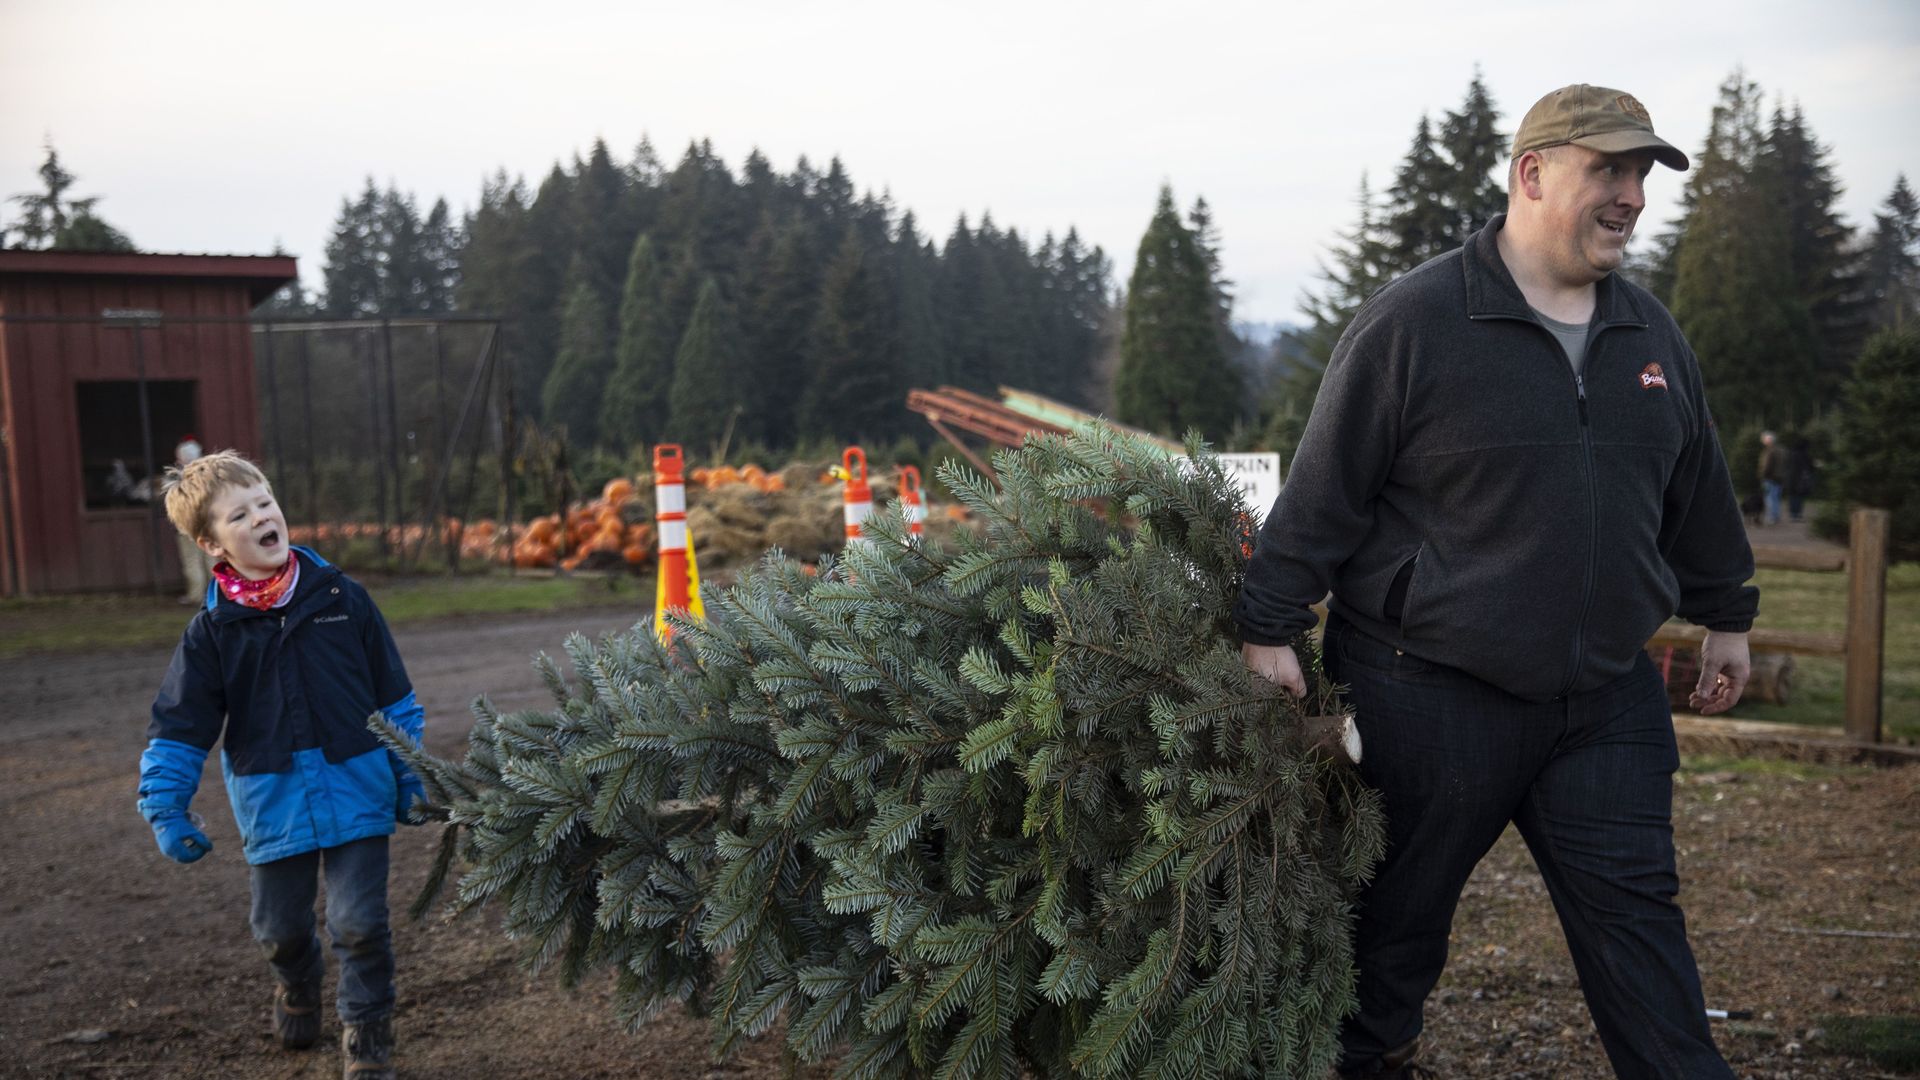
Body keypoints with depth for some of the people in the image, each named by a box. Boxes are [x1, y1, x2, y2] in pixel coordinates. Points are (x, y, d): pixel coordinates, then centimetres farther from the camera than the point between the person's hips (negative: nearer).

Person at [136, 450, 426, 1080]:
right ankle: (297, 986, 50)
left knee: (359, 923, -2)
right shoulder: (212, 632, -4)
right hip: (273, 807, 1)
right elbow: (179, 727, 0)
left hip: (358, 795, -1)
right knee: (280, 927, 17)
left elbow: (393, 696, 3)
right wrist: (165, 809, -7)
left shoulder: (342, 599, -4)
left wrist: (411, 775, 4)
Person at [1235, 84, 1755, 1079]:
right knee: (1398, 917, 11)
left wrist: (1725, 615, 27)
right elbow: (1323, 492, -11)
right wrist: (1269, 627, -11)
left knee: (1633, 912, 7)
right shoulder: (1413, 322, -11)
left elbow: (1694, 487, 21)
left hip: (1607, 697, 5)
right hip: (1430, 696, -4)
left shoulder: (1650, 333, 10)